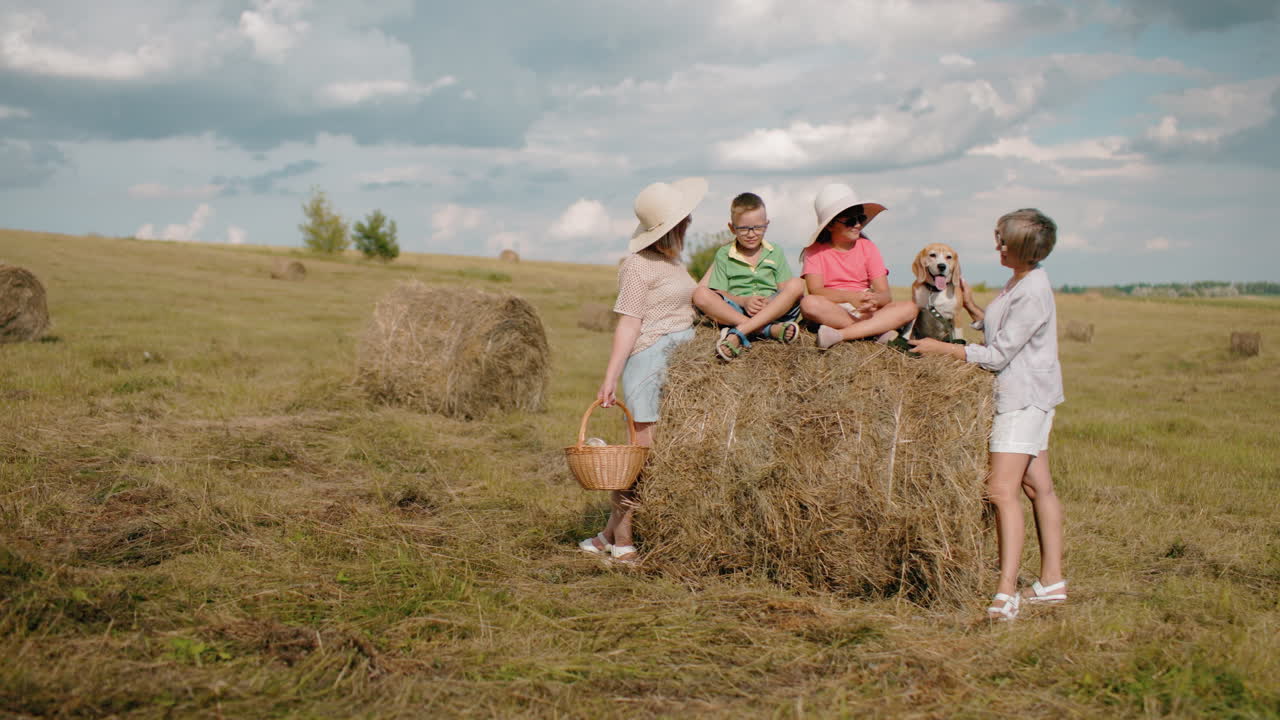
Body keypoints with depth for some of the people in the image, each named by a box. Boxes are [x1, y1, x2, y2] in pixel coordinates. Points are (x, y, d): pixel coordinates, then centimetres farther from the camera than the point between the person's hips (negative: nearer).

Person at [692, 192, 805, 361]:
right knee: (701, 295, -26)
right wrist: (743, 301, -15)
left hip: (773, 311, 1)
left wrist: (769, 302, -16)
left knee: (797, 285, -26)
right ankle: (770, 330, -39)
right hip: (733, 313, 0)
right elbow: (719, 295, 5)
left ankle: (738, 334, -37)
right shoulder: (724, 255, 12)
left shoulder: (775, 253, 15)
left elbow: (785, 290, 6)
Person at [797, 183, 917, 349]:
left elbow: (885, 294, -1)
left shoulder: (868, 247, 8)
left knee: (909, 308, -22)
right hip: (832, 312, -3)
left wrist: (874, 299, -26)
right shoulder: (816, 250, 1)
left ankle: (839, 334, -35)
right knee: (809, 303, -35)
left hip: (866, 312, 3)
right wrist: (850, 296, -31)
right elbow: (815, 291, -15)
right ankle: (879, 331, -31)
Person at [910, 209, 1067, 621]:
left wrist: (941, 349, -12)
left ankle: (1006, 593, -19)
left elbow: (997, 354, -18)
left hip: (1024, 397, -10)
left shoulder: (1032, 293, -18)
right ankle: (1052, 581, 20)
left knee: (1002, 490, -16)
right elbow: (1001, 334, 18)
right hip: (1022, 395, 10)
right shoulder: (1021, 282, 12)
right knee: (1037, 487, 13)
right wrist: (971, 308, 10)